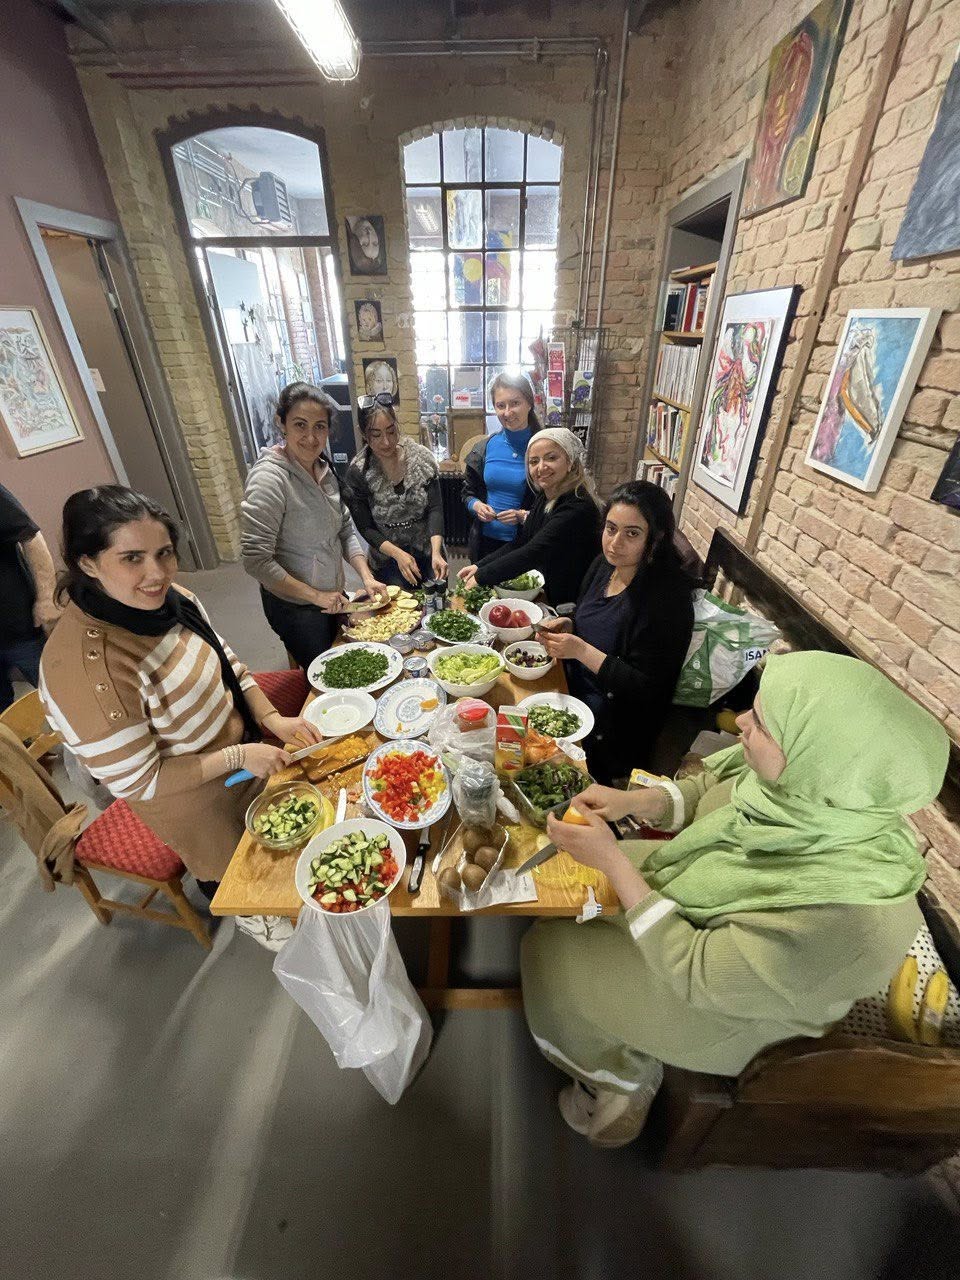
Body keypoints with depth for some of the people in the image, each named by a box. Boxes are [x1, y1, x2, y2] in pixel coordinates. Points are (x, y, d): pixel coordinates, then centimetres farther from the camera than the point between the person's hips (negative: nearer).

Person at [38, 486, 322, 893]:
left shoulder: (165, 599, -15)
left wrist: (270, 718, -8)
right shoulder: (83, 669, -36)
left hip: (244, 753, 7)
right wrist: (239, 757, -23)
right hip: (194, 806, -6)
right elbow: (138, 781, -27)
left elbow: (222, 658, 1)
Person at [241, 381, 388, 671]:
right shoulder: (269, 478, -23)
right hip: (296, 607, -7)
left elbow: (346, 530, 6)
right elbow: (256, 560, -25)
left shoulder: (324, 468, 0)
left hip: (333, 597, 7)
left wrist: (367, 578, -6)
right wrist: (316, 596, -21)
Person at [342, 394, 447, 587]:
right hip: (388, 560, -1)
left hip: (429, 552, 2)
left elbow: (435, 508, -12)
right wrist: (398, 554, -22)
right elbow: (366, 528, -9)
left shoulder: (422, 457, -9)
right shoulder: (357, 473, -12)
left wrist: (436, 552, -25)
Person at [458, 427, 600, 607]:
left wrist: (481, 577, -21)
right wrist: (480, 566, -2)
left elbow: (533, 553, -27)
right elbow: (520, 543, 8)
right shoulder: (543, 498, 3)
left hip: (567, 604, -7)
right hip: (540, 594, 7)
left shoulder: (578, 507, -23)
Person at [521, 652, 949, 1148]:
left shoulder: (839, 912, -41)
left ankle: (623, 1082, 32)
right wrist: (631, 801, -21)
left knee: (551, 950, 4)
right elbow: (704, 789, -6)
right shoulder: (802, 782, -25)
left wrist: (611, 860, -28)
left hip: (718, 996, -5)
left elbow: (693, 973, -29)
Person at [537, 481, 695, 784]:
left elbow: (646, 689, -22)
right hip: (573, 688, 8)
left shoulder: (667, 597, -24)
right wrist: (565, 626, -6)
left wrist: (582, 651, -27)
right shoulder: (604, 565, -1)